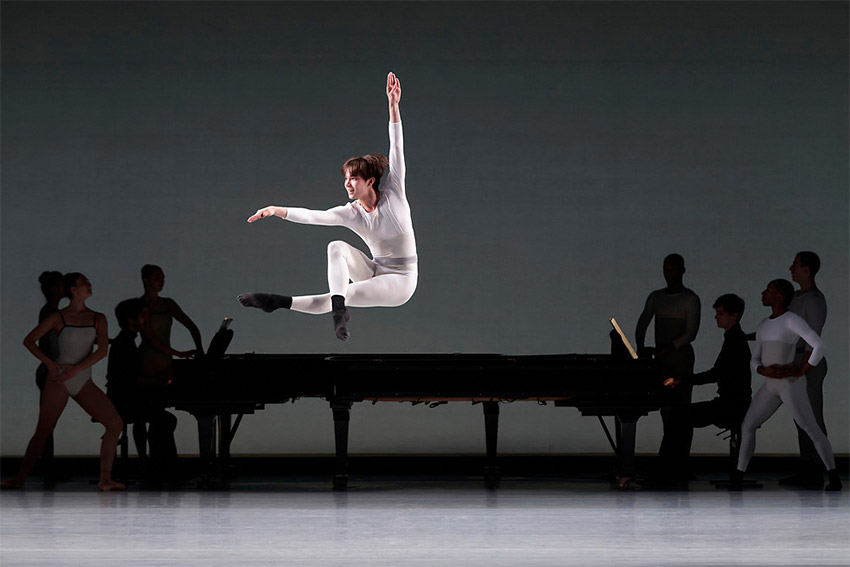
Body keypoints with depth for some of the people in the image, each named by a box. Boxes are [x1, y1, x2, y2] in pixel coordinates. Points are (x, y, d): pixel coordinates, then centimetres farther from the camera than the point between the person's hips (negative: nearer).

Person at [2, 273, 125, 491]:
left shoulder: (98, 318, 8)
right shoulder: (58, 318, 0)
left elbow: (102, 350, -4)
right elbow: (29, 340, 2)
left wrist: (76, 368, -16)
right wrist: (49, 363, -11)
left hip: (84, 382, 4)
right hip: (59, 380, -4)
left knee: (115, 423, -8)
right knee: (43, 431, -9)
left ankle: (105, 479, -6)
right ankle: (20, 478, -4)